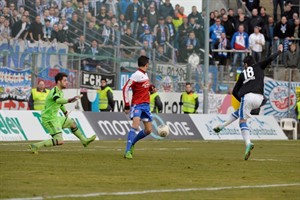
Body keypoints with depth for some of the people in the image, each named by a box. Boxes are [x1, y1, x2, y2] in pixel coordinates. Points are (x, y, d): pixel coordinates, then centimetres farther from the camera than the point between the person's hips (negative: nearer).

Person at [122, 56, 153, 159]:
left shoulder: (145, 74, 11)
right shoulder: (136, 75, -14)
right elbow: (125, 89, -17)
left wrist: (151, 88, 4)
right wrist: (127, 105, -19)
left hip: (146, 104, 8)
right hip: (137, 104, -8)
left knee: (148, 130, 7)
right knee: (135, 125, -24)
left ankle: (132, 143, 28)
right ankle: (127, 151, -26)